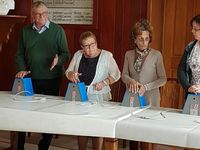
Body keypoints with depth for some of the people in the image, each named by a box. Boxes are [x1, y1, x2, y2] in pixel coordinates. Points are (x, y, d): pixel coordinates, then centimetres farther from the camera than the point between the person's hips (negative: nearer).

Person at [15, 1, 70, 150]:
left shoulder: (57, 30, -1)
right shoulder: (26, 31, 8)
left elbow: (65, 53, 0)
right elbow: (20, 54, 11)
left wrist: (59, 60, -20)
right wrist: (21, 69, -6)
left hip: (52, 78, -2)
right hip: (31, 78, 2)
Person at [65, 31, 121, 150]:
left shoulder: (106, 56, -5)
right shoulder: (78, 55, 6)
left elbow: (116, 74, -4)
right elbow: (68, 72, 13)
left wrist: (104, 83, -18)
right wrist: (71, 74, -10)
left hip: (98, 97, -3)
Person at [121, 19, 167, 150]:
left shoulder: (156, 55, -6)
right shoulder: (129, 54, 5)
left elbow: (163, 79, -4)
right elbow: (124, 75, 6)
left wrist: (146, 87, -16)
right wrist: (131, 81, -15)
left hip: (150, 99, -3)